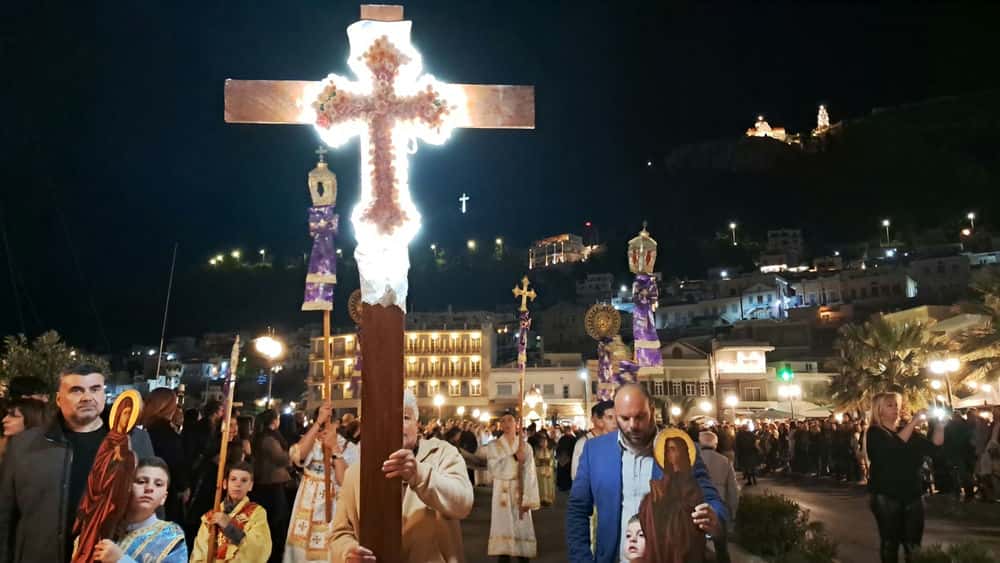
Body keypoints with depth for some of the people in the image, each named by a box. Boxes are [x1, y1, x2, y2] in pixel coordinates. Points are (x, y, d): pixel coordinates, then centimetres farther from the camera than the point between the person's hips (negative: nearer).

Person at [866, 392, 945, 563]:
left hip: (912, 493, 5)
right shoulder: (875, 433, -5)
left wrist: (939, 425, -12)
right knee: (890, 542, 0)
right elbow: (893, 447, -24)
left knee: (913, 543, 5)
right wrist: (913, 422, -24)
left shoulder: (907, 430, 14)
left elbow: (933, 447, 3)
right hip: (886, 495, -5)